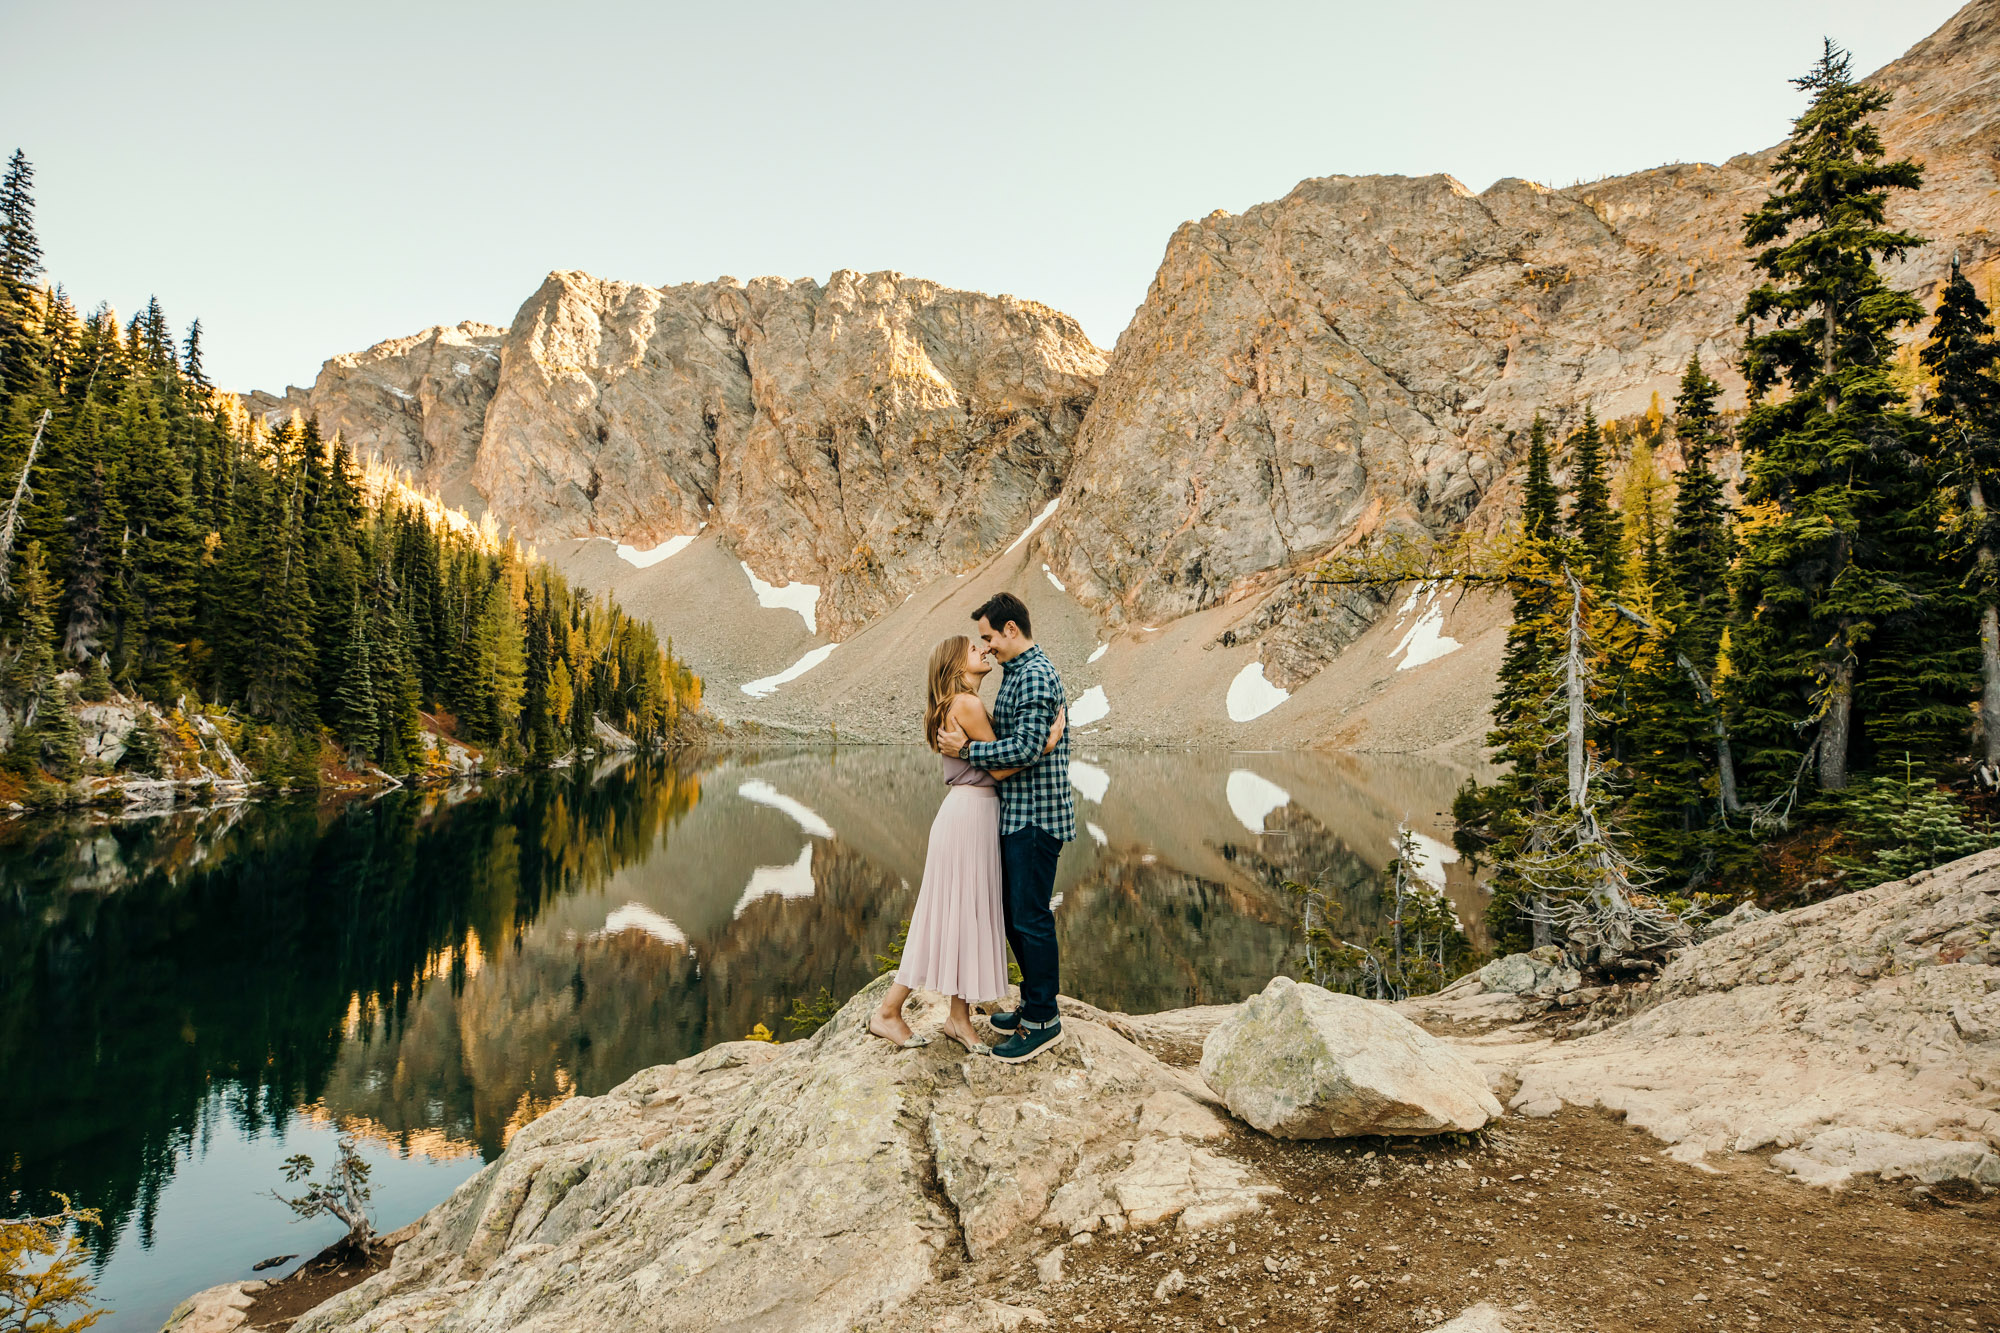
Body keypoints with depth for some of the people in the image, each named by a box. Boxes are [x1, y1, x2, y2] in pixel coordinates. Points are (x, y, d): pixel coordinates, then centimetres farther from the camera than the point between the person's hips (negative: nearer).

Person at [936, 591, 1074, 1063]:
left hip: (1035, 816, -11)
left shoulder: (1035, 674, -16)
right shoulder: (1019, 672, 17)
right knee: (1014, 913, 17)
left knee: (1031, 917, -3)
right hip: (1017, 815, 11)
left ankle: (1043, 1021, 8)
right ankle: (1034, 1004, 29)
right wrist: (966, 744, 15)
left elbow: (1027, 747, -24)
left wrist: (967, 749, -17)